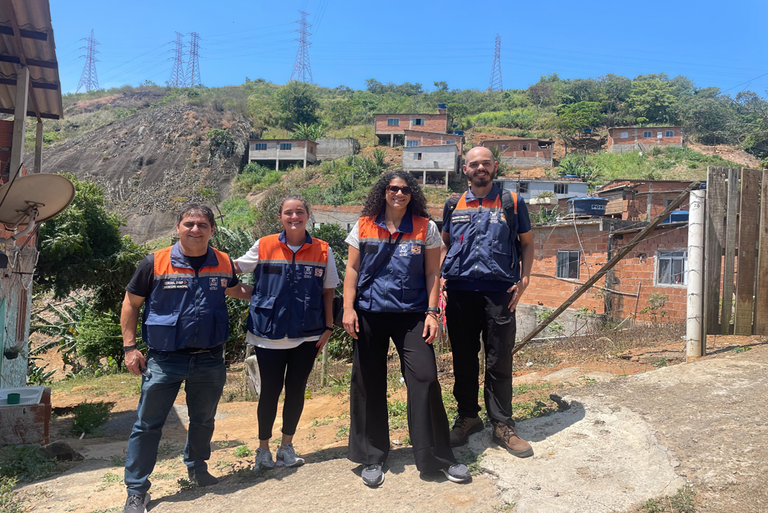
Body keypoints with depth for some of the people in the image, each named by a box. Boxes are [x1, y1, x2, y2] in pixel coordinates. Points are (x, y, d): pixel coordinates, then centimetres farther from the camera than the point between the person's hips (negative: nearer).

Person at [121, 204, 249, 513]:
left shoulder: (224, 263, 1)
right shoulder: (155, 263, -8)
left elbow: (234, 288, 23)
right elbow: (131, 304, 0)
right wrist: (130, 347, -4)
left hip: (210, 360, 3)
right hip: (164, 359, -3)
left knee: (203, 421, 19)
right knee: (148, 425, 3)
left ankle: (197, 468, 44)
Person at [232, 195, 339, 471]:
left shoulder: (323, 251, 1)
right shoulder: (264, 246, -2)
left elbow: (328, 292, 5)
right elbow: (234, 267, 10)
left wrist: (328, 327, 3)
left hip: (307, 335, 1)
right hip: (269, 334, -1)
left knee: (296, 390, 11)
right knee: (270, 391, 6)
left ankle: (287, 447, 29)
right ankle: (263, 449, 25)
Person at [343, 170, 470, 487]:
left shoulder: (425, 228, 3)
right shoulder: (364, 226, 5)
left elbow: (432, 273, 4)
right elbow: (352, 269, 6)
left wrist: (431, 312, -4)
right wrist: (348, 309, -2)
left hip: (411, 314, -1)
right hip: (370, 314, 1)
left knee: (424, 378, -7)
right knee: (369, 383, 7)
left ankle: (438, 456, 12)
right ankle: (372, 458, 24)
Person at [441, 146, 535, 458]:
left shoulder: (512, 203, 7)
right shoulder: (453, 205, 12)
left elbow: (527, 243, 12)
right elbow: (444, 244, 22)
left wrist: (524, 279, -1)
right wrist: (439, 276, 7)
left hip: (499, 291, -2)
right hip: (460, 291, 2)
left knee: (499, 360, 2)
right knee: (463, 358, 9)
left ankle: (503, 424, 16)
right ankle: (468, 417, 25)